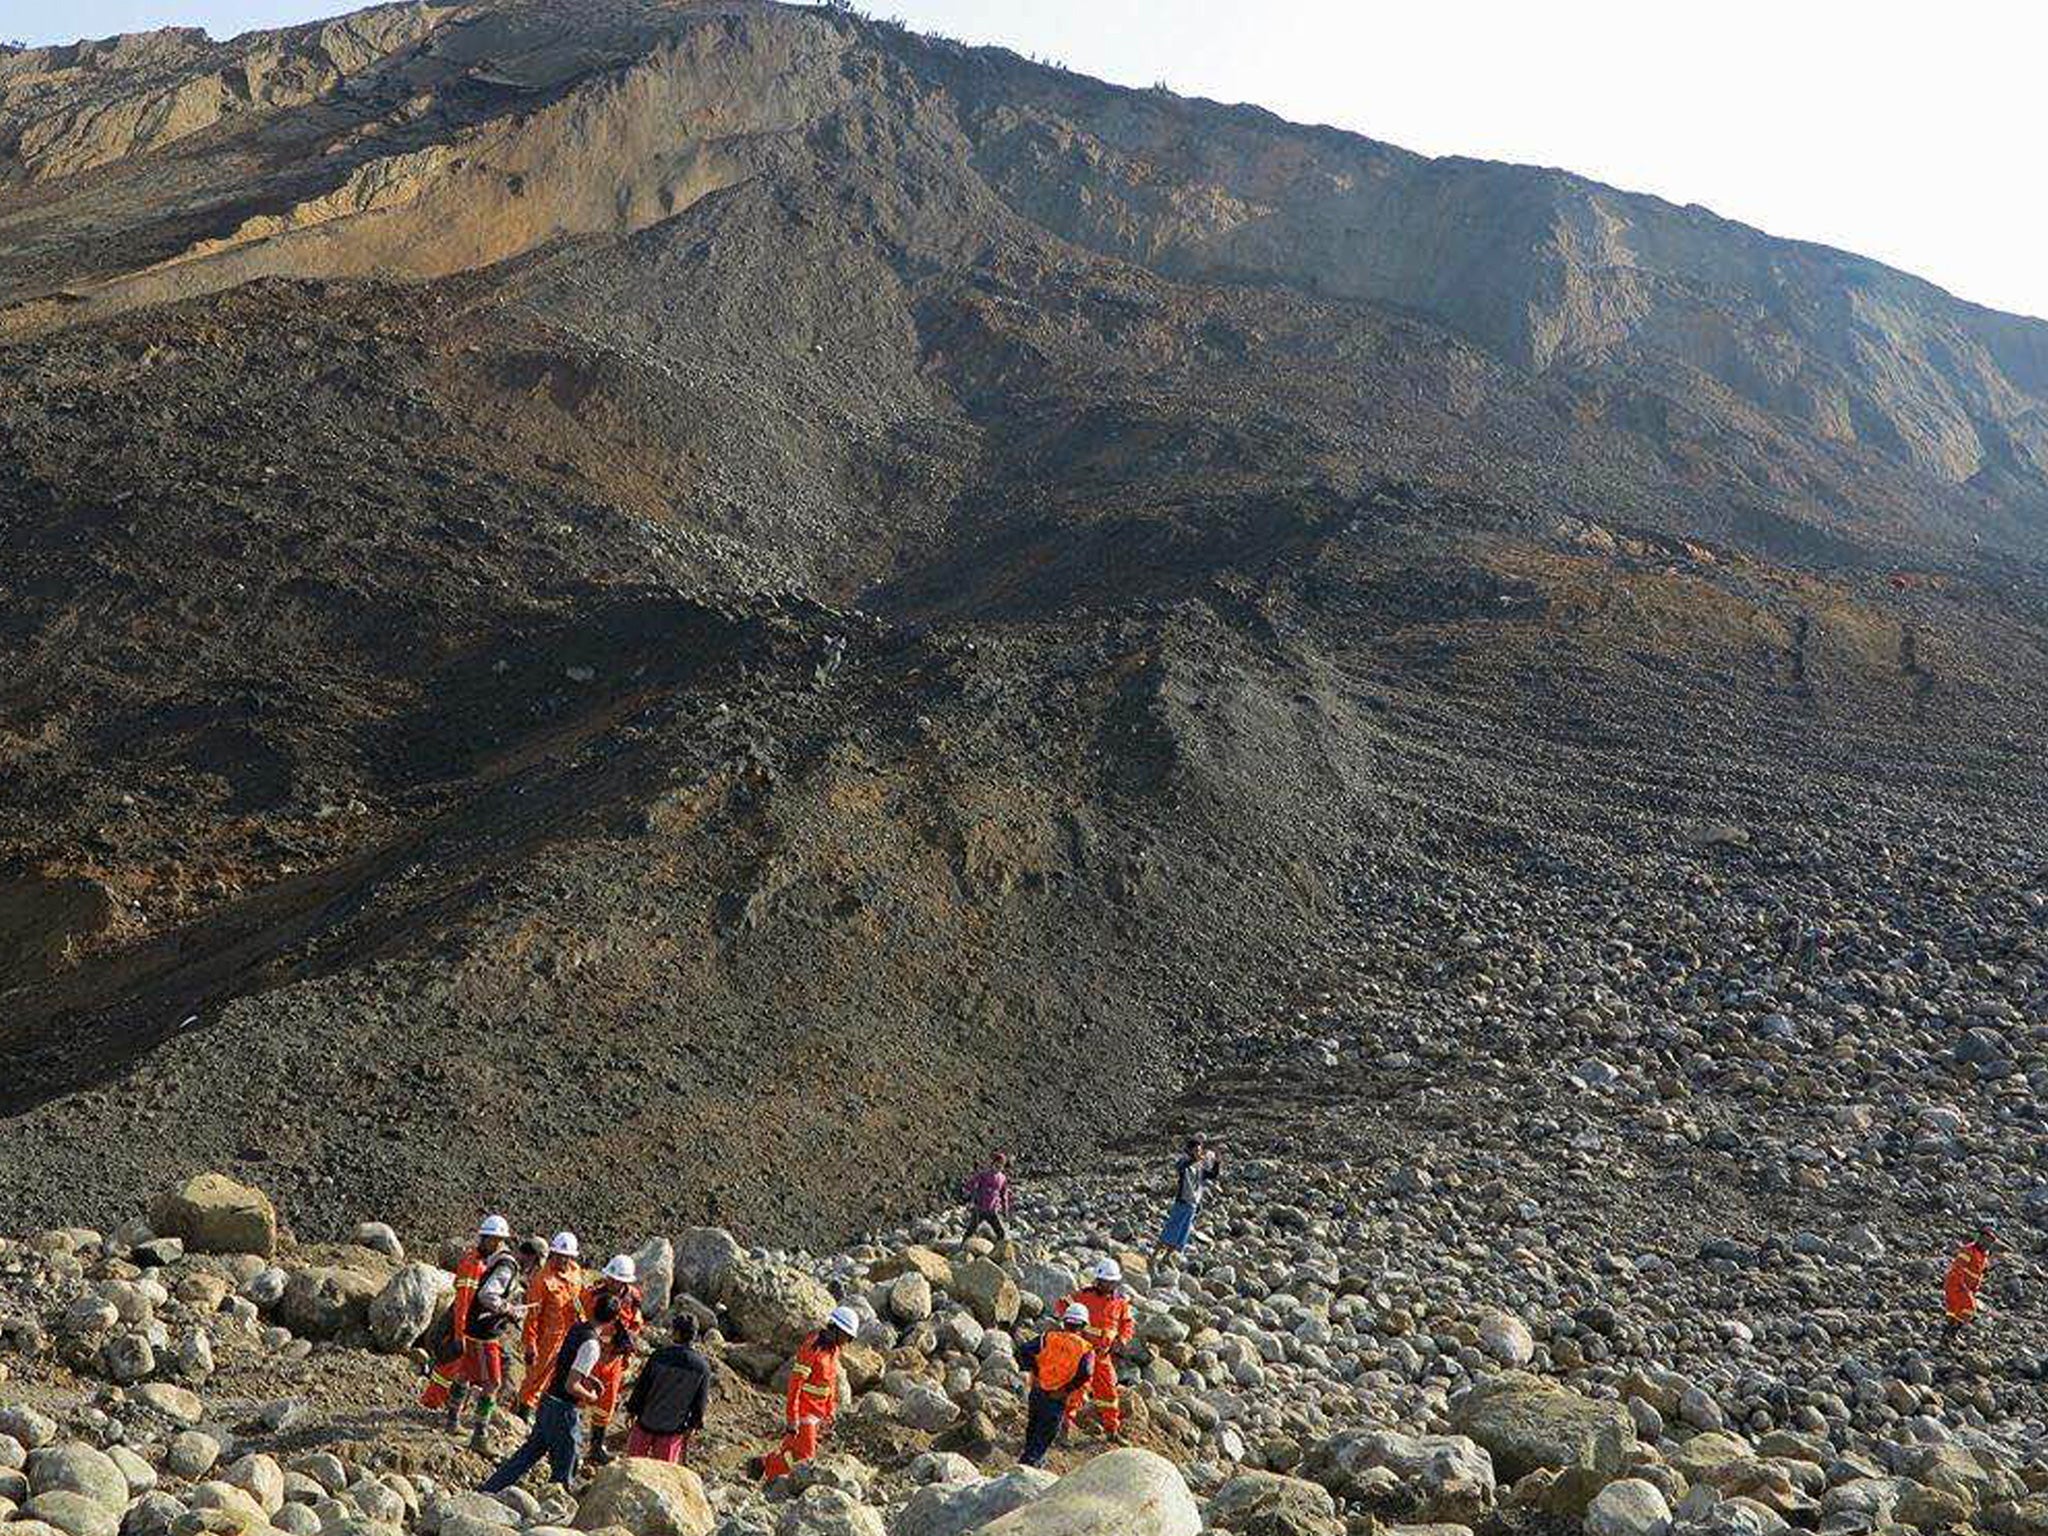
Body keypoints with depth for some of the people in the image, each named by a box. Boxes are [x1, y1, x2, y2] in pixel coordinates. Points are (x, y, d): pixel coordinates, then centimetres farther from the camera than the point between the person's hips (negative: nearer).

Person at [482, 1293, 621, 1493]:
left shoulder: (578, 1327, 3)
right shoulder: (592, 1345, -23)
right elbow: (572, 1386, -26)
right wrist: (591, 1397, -8)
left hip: (547, 1401, 9)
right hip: (564, 1410, -9)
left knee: (529, 1452, 19)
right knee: (563, 1471, 6)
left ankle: (487, 1491, 23)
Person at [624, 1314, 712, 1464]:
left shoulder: (659, 1356, -17)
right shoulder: (702, 1366, -12)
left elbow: (641, 1387, -8)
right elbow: (700, 1402, -5)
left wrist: (632, 1409, 6)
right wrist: (693, 1425, 10)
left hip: (646, 1423, -1)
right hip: (674, 1429, 1)